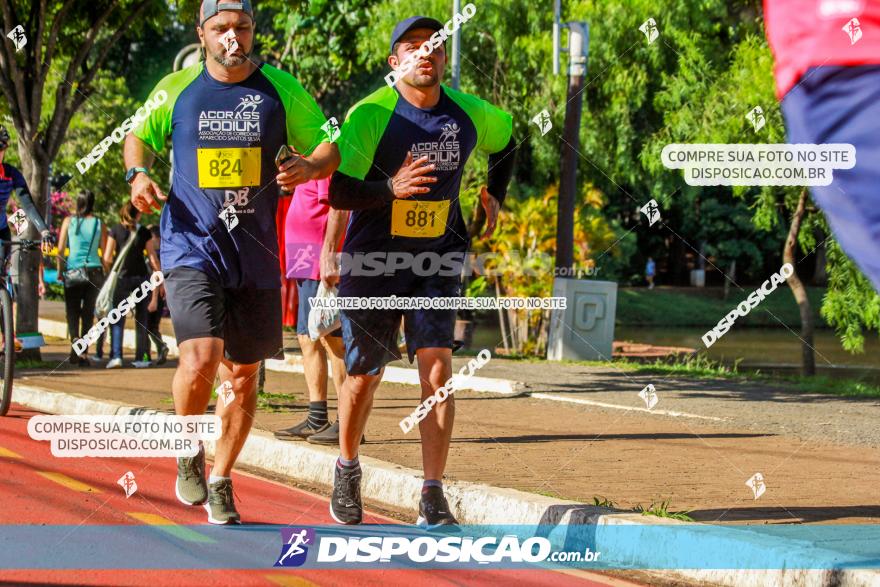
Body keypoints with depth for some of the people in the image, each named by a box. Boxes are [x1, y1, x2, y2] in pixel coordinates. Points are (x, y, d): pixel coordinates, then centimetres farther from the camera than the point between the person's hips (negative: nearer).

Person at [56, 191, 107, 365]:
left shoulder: (69, 221, 1)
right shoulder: (99, 224, 3)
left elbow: (60, 249, -1)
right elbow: (105, 252, 3)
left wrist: (59, 271, 7)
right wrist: (107, 273, 12)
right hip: (94, 270, 1)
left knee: (72, 311, 6)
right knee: (88, 313, 8)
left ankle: (75, 338, -22)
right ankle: (84, 353, 6)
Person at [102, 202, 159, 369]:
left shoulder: (115, 230, 0)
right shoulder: (144, 232, 2)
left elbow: (107, 258, -3)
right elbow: (153, 259, 2)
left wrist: (113, 266, 17)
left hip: (121, 277, -1)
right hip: (141, 277, 1)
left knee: (117, 319, 2)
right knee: (141, 319, 10)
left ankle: (116, 356, -11)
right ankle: (141, 358, 9)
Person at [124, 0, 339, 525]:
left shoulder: (282, 90, 2)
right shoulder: (177, 89, 2)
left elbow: (329, 147, 7)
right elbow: (140, 136, 18)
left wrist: (309, 166, -16)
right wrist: (138, 173, -3)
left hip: (255, 251, 2)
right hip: (192, 246, -2)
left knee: (244, 375, 8)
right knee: (201, 355, -22)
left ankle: (220, 483, 28)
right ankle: (190, 455, 6)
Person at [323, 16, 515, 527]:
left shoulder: (471, 114, -2)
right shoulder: (370, 115, -15)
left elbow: (506, 138, 22)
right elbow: (339, 192, -21)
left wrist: (495, 194, 14)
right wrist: (391, 189, -36)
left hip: (438, 258, 2)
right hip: (374, 258, -2)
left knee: (437, 365, -12)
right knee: (365, 373, 6)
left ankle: (433, 497, -10)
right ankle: (348, 469, 34)